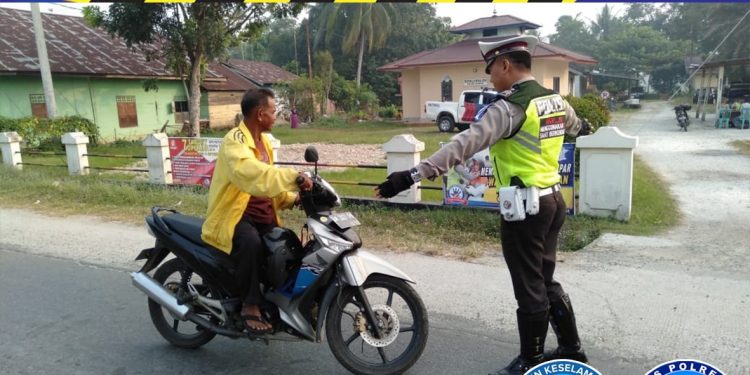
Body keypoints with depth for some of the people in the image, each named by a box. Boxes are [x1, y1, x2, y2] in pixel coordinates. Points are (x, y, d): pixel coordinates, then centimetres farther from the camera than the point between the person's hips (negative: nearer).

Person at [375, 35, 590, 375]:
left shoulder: (509, 106, -17)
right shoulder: (555, 100, 10)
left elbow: (463, 145, -30)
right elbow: (573, 124, 35)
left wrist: (414, 175, -35)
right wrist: (582, 127, 61)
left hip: (525, 207, -9)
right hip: (553, 200, 9)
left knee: (529, 289, 5)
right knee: (545, 281, 22)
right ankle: (571, 348, 36)